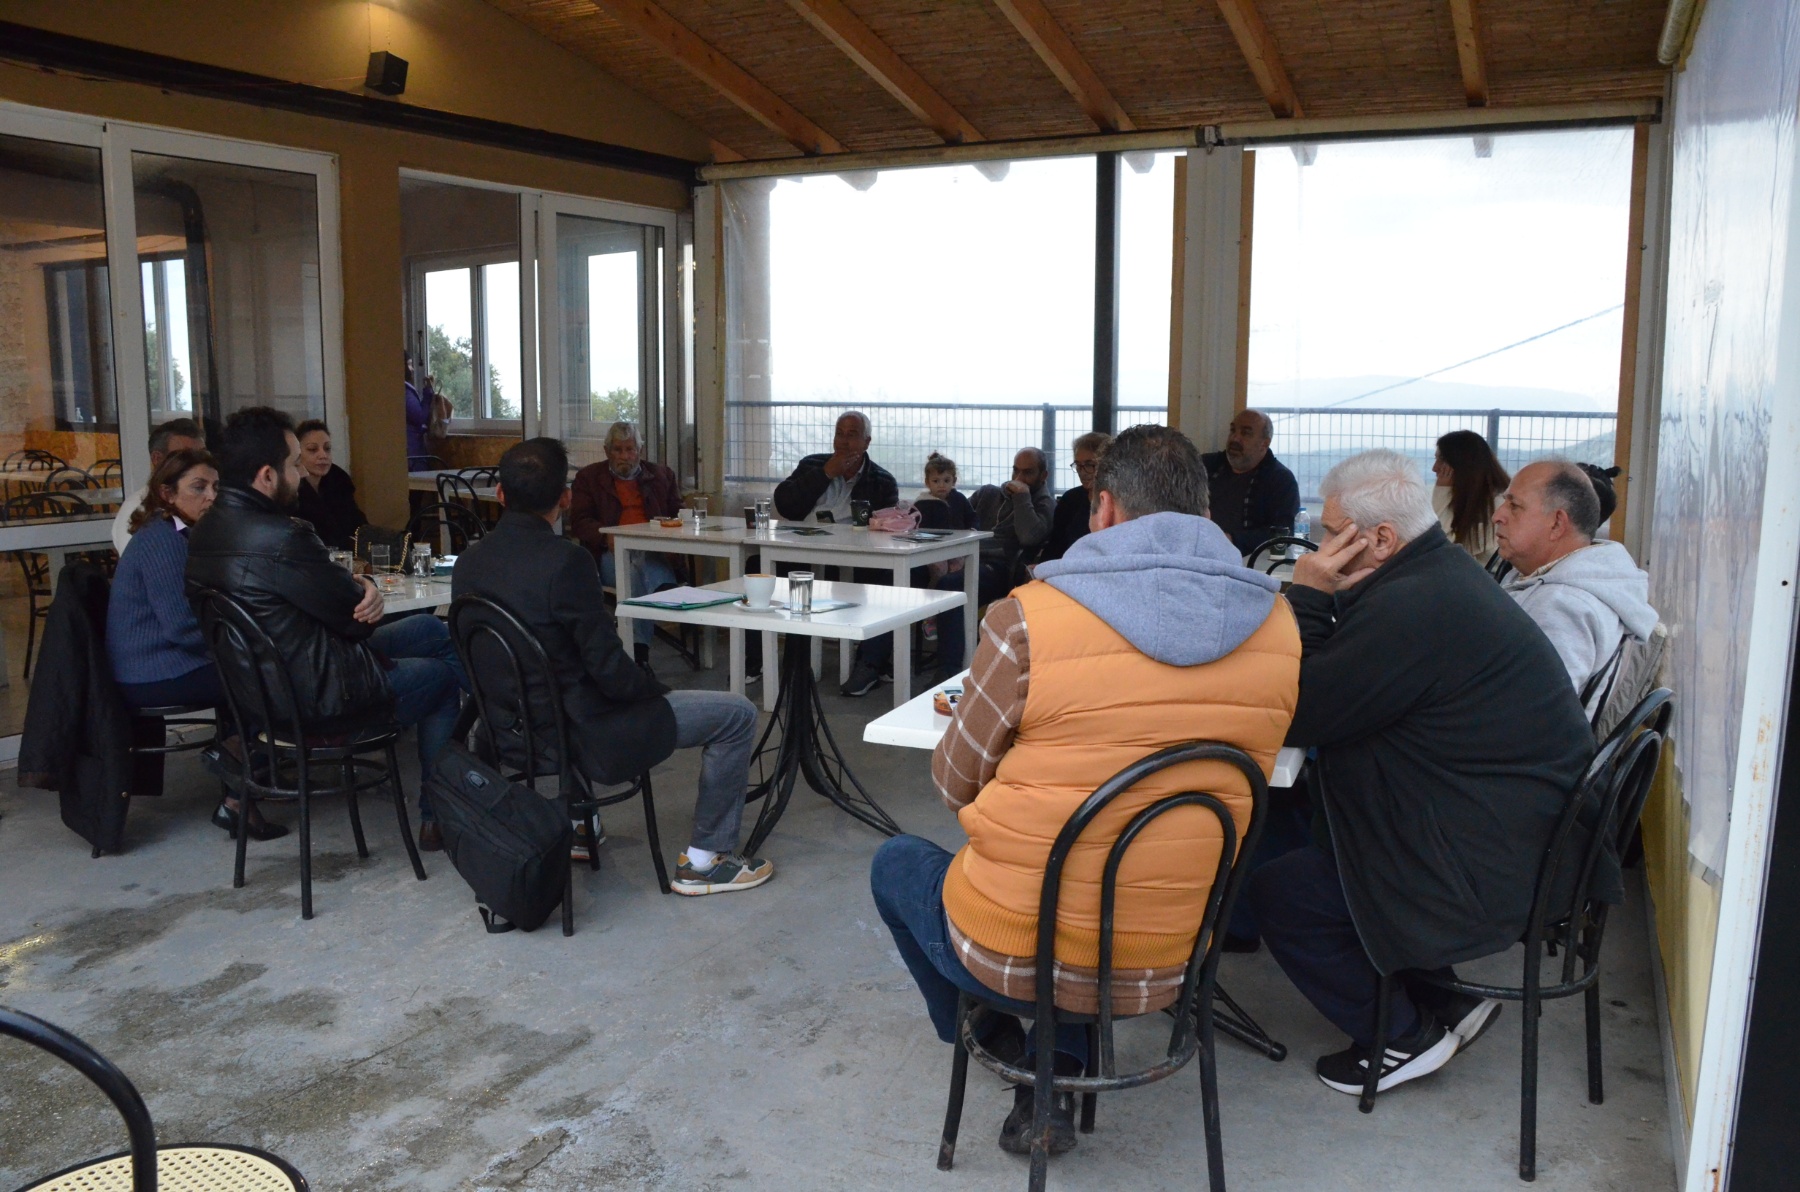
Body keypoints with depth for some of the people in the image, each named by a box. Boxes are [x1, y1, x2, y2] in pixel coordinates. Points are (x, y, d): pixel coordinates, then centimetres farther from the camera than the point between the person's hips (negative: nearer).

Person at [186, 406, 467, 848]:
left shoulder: (204, 532, 1)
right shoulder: (280, 539, -29)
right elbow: (356, 618, -17)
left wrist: (358, 584, -12)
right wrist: (365, 590, 5)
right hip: (318, 700, -10)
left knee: (432, 630, 19)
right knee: (443, 677, 14)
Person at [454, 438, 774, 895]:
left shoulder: (468, 563, -1)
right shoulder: (566, 561, -23)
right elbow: (611, 671, -22)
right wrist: (658, 691, -1)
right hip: (580, 735, -8)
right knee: (737, 714, 2)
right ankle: (705, 860, 10)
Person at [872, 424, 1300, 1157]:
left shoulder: (1028, 617, -18)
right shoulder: (1274, 625, -5)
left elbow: (956, 785, -4)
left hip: (1012, 957, -3)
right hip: (1169, 969, 4)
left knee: (896, 862, 27)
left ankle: (995, 1036, 31)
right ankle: (1057, 1081, 25)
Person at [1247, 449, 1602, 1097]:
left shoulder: (1411, 608, -26)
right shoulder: (1446, 571, 9)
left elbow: (1295, 717, -21)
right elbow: (1342, 685, 12)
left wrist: (1306, 596, -17)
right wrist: (1323, 602, -1)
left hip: (1490, 877, -11)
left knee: (1276, 889, -2)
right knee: (1303, 840, 19)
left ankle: (1405, 1037, 12)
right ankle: (1441, 1000, 20)